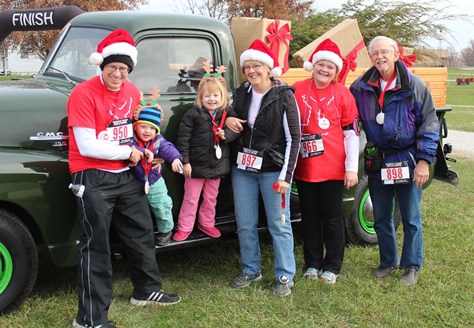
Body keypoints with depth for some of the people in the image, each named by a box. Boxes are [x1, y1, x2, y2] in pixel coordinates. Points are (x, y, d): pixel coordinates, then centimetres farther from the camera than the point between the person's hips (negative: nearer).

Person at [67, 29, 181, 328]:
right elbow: (87, 146, -20)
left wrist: (141, 152, 5)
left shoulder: (132, 92, 6)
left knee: (142, 234, 16)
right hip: (93, 178, -7)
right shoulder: (84, 94, -16)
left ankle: (147, 291, 37)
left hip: (125, 175, 7)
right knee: (96, 246, -2)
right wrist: (128, 152, -11)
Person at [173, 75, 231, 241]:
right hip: (197, 164, -4)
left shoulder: (225, 114, 0)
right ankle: (184, 227, 19)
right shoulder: (193, 114, -12)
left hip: (217, 165, 4)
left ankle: (207, 223, 35)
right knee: (191, 198, 7)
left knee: (211, 198, 18)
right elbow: (183, 138, -13)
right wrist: (185, 161, -15)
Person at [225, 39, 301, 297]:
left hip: (273, 170, -4)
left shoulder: (284, 96, -8)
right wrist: (227, 120, -4)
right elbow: (231, 119, 22)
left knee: (279, 224, 2)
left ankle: (285, 276, 14)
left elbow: (293, 138, -8)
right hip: (242, 169, 5)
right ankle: (251, 270, 26)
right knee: (245, 224, 9)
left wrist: (285, 176, -13)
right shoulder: (240, 94, 6)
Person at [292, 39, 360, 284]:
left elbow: (351, 132, -2)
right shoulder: (297, 91, 1)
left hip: (333, 169, -2)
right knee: (309, 218, 12)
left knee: (332, 218, 8)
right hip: (304, 168, 2)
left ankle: (332, 266, 22)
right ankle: (312, 264, 26)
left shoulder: (343, 94, -2)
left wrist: (352, 168, -5)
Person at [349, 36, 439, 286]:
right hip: (377, 162, 3)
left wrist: (424, 160, -11)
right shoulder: (361, 87, 1)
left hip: (407, 161, -3)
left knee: (411, 218, 7)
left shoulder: (414, 85, -6)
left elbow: (429, 124, -5)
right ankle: (388, 261, 32)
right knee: (381, 218, 14)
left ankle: (412, 266, 23)